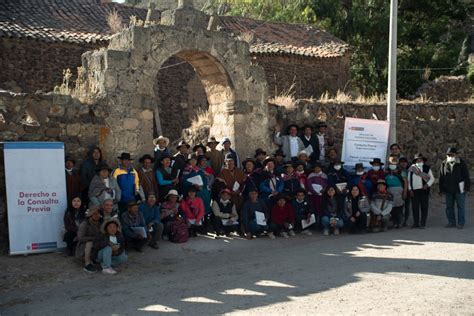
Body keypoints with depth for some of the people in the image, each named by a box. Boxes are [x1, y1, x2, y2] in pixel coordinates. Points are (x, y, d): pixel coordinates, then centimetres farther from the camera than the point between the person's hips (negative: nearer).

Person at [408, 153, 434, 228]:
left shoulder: (427, 168, 7)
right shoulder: (411, 168, 9)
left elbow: (432, 178, 8)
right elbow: (409, 180, 10)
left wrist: (427, 185, -8)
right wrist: (410, 189, 2)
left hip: (424, 189, -1)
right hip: (414, 190, 1)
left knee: (424, 207, -1)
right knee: (415, 207, 1)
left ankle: (423, 223, 4)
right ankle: (416, 223, 8)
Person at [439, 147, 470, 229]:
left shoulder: (461, 163, -3)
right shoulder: (444, 164, 5)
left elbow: (466, 176, -2)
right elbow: (441, 178, 9)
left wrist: (467, 187, -7)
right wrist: (441, 189, 7)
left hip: (459, 189, -3)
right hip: (448, 190, 3)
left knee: (461, 206, 1)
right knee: (449, 206, 7)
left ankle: (461, 223, 7)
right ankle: (451, 222, 17)